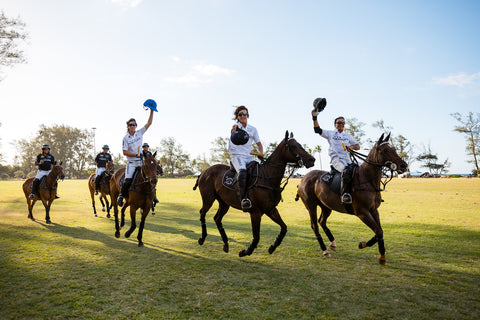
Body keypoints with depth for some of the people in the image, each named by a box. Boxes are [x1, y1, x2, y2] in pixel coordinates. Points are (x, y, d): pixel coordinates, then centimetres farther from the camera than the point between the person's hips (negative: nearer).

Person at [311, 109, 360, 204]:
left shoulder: (348, 136, 27)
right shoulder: (330, 133, 17)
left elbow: (358, 146, 24)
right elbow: (317, 130, 4)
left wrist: (351, 147, 1)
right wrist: (315, 117, -8)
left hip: (347, 160, 6)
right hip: (336, 160, -6)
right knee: (347, 171, -35)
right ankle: (344, 194, -40)